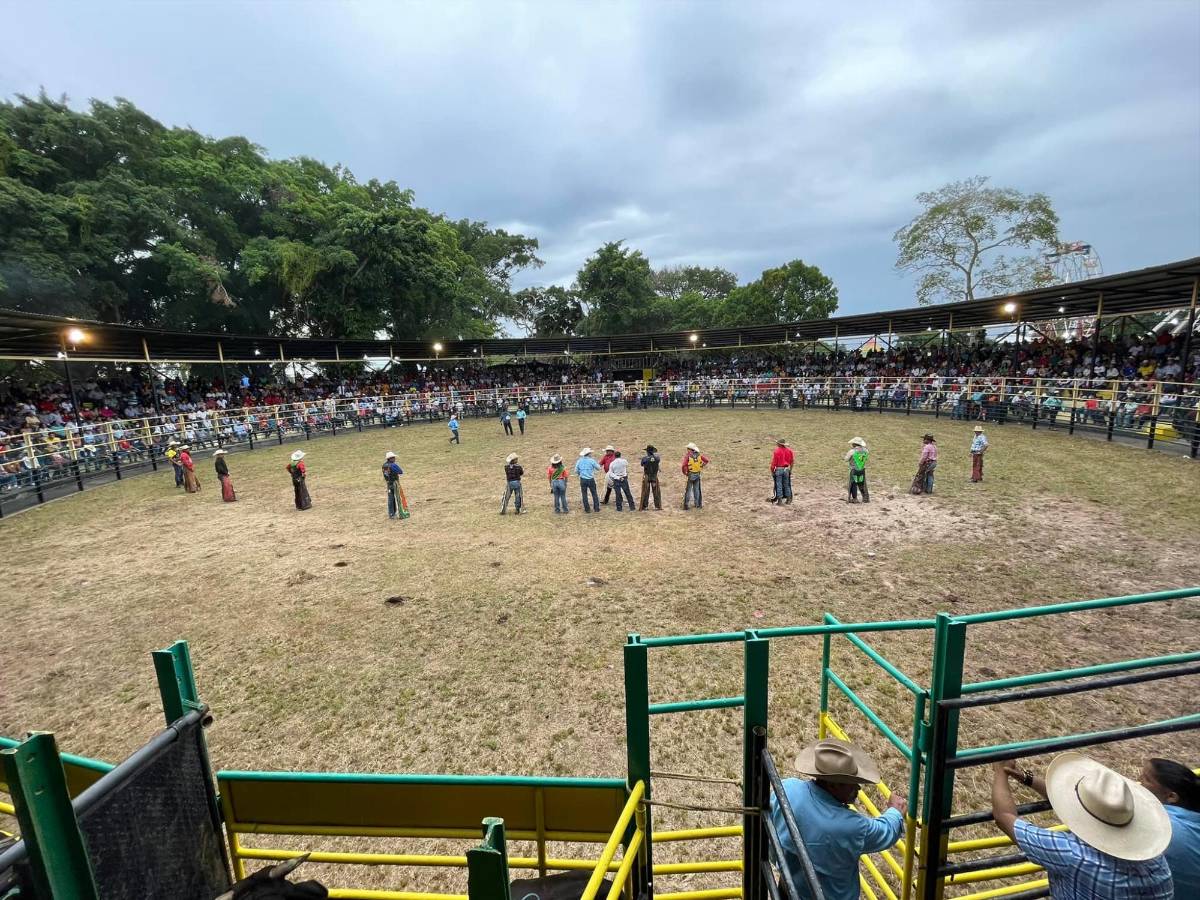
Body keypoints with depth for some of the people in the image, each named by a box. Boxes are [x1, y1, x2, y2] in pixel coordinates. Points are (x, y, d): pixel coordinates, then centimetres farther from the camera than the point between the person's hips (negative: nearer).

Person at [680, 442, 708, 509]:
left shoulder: (687, 455, -15)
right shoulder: (699, 455, -1)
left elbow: (684, 465, -21)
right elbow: (706, 460, 4)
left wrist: (685, 472, -6)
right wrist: (701, 466, 12)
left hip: (690, 475, -4)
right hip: (697, 474, 4)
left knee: (688, 490, 4)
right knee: (696, 489, 14)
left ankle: (686, 504, 3)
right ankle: (697, 504, 19)